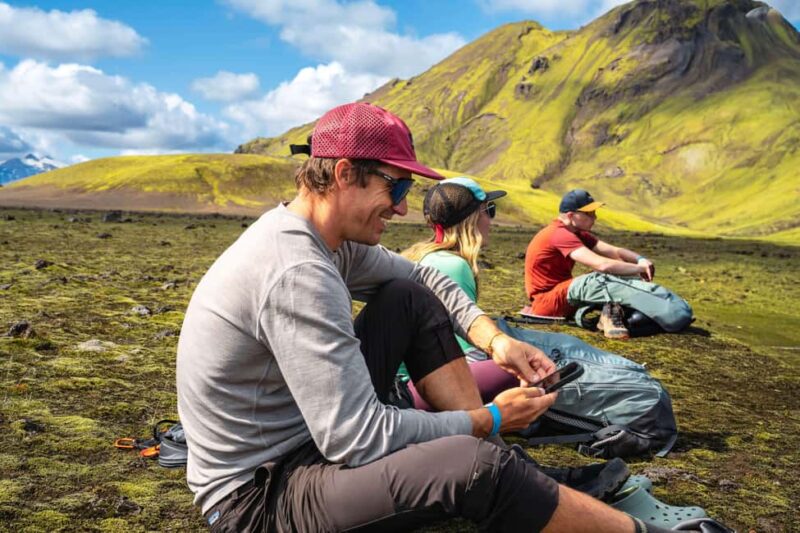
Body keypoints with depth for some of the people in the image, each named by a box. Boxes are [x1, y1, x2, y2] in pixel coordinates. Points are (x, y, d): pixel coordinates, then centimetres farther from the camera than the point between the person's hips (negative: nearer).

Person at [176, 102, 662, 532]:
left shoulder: (326, 237, 0)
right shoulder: (297, 274, -29)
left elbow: (422, 276, 15)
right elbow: (361, 441, -30)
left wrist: (494, 338, -1)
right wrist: (488, 421, -16)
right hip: (260, 493, -9)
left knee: (411, 298, 3)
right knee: (475, 467, -31)